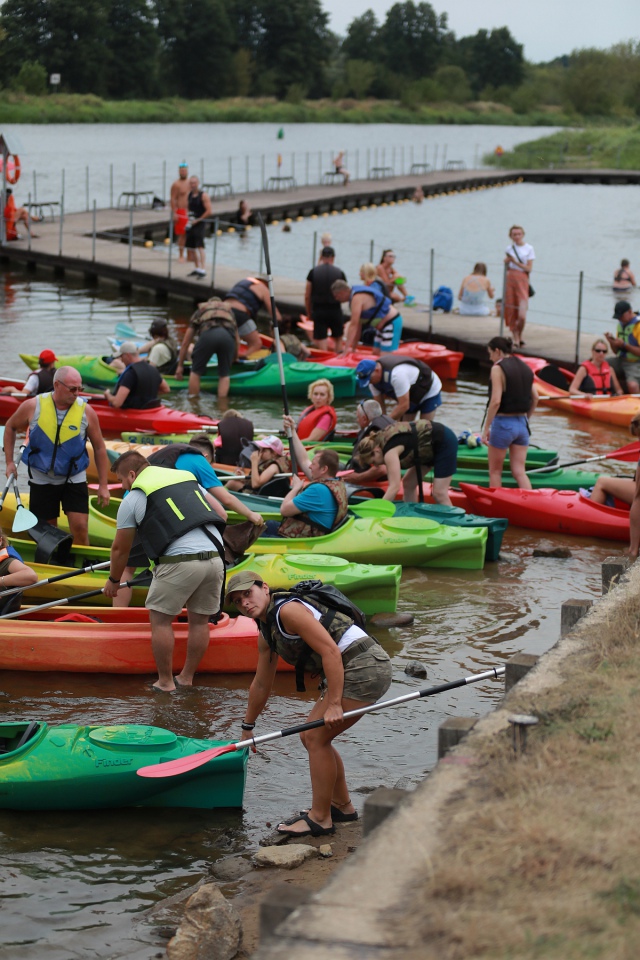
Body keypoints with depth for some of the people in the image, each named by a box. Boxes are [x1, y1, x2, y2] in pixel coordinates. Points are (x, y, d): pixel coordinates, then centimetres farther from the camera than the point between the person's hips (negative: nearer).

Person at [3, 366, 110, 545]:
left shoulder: (86, 411, -9)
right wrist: (9, 462, 4)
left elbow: (99, 448, -1)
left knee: (80, 528, -11)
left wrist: (103, 485, -2)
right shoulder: (33, 406, -9)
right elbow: (10, 428, 10)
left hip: (74, 480, -1)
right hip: (42, 480, 1)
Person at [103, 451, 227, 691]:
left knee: (160, 618, 10)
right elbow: (221, 515, 21)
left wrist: (113, 581, 33)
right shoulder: (188, 478, 23)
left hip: (179, 561, -5)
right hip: (215, 557, 5)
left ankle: (165, 682, 13)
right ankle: (186, 678, 25)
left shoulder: (132, 499, 10)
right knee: (199, 620, 16)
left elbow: (120, 549, 17)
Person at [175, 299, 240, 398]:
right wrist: (234, 359, 58)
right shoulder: (229, 310, 41)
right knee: (225, 374, 14)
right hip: (228, 336, 1)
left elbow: (185, 343, 36)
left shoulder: (200, 311, 37)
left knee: (196, 371, 15)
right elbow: (237, 341, 41)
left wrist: (180, 365, 43)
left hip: (208, 334, -1)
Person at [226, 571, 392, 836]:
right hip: (352, 671, 10)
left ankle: (320, 819, 4)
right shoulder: (267, 634, 15)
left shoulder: (288, 610, -14)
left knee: (315, 737, -5)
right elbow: (261, 685, 29)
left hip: (365, 667, -10)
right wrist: (247, 728, 37)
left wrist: (333, 704, -22)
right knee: (311, 737, 15)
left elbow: (330, 651, -21)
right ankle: (342, 806, 29)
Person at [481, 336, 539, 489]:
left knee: (495, 471, 8)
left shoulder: (498, 368, -11)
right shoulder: (524, 368, 9)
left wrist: (486, 428, -14)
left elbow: (496, 401, -18)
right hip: (522, 424, 6)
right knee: (519, 471, 7)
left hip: (503, 423, -6)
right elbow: (535, 398, 10)